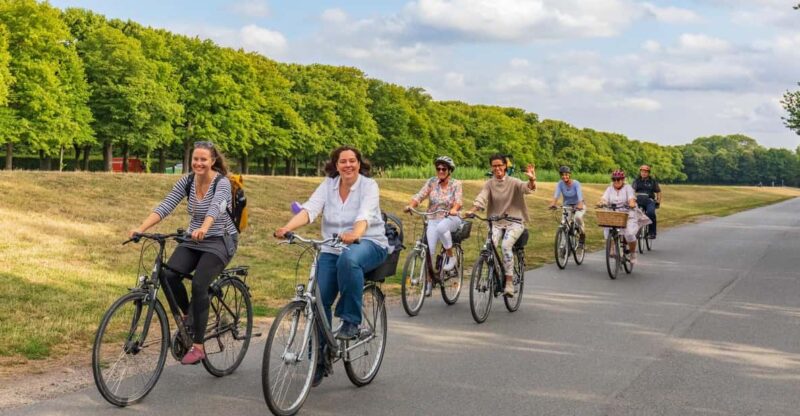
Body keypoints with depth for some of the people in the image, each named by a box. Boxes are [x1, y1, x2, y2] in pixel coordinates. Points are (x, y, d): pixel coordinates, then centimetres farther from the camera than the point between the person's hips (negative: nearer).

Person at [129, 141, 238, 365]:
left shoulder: (222, 182, -15)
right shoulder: (187, 182, -1)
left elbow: (215, 208, -35)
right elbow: (165, 206, -11)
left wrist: (203, 230, -55)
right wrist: (141, 228, -26)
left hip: (220, 241, -5)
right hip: (193, 241, 5)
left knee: (199, 284, -25)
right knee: (169, 274, -21)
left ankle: (198, 347, -14)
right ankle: (187, 315, 8)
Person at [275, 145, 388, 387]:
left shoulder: (369, 185, -7)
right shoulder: (328, 185, 3)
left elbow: (364, 215, -25)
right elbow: (309, 209, -13)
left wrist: (355, 234, -48)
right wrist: (287, 228, -32)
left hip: (369, 244, -4)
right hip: (332, 249, 4)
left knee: (349, 259, -39)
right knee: (319, 299, -10)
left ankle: (351, 321, -22)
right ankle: (319, 357, 6)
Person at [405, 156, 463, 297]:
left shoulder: (456, 184, -2)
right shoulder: (432, 182, 2)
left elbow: (458, 201, -17)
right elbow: (419, 196, -8)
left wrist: (454, 209, -40)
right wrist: (410, 205, -28)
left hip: (451, 219, -2)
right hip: (433, 220, 2)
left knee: (441, 228, -37)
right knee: (429, 250, -12)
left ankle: (451, 256, -16)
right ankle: (428, 281, 1)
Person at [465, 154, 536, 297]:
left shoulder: (513, 182, -3)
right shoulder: (489, 184, 4)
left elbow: (528, 188, -19)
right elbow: (481, 199, -8)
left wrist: (532, 180, -42)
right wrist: (471, 211, -27)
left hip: (514, 222, -3)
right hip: (496, 222, 3)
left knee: (506, 245, -28)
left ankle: (509, 282, -21)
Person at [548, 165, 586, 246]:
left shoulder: (576, 183, -21)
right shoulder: (560, 184, -14)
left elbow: (580, 195, -34)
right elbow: (556, 194, -28)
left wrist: (580, 205, -54)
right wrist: (553, 203, -49)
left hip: (578, 205, -3)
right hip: (567, 206, 3)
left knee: (578, 217, -33)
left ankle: (582, 234, -7)